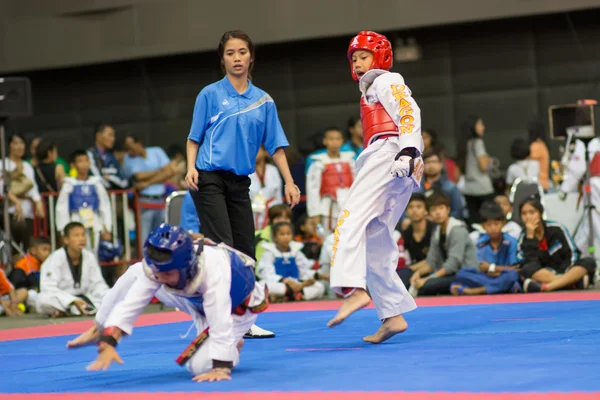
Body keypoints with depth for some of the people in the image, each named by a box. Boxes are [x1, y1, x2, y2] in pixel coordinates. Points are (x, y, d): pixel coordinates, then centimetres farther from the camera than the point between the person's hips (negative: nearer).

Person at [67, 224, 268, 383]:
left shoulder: (213, 269, -46)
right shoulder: (159, 266, -29)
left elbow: (220, 322, -48)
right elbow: (130, 303, -30)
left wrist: (221, 368, -52)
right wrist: (109, 343, -40)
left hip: (234, 310, -6)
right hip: (198, 298, 6)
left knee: (200, 366, -24)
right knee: (135, 273, -3)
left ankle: (232, 348, 10)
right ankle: (99, 330, 15)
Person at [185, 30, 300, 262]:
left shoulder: (263, 101, 9)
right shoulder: (210, 94, 1)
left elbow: (275, 145, 10)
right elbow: (194, 138, 2)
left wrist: (289, 182, 2)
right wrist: (191, 168, -13)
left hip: (239, 183, 4)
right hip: (209, 179, -4)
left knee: (245, 251, 4)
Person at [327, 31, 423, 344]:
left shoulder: (387, 82, 6)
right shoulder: (369, 91, 33)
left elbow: (409, 114, -11)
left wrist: (407, 152, -26)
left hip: (389, 157, -10)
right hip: (380, 165, 10)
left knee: (352, 221, -25)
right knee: (375, 244, 6)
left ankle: (354, 289, -43)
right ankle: (393, 316, 3)